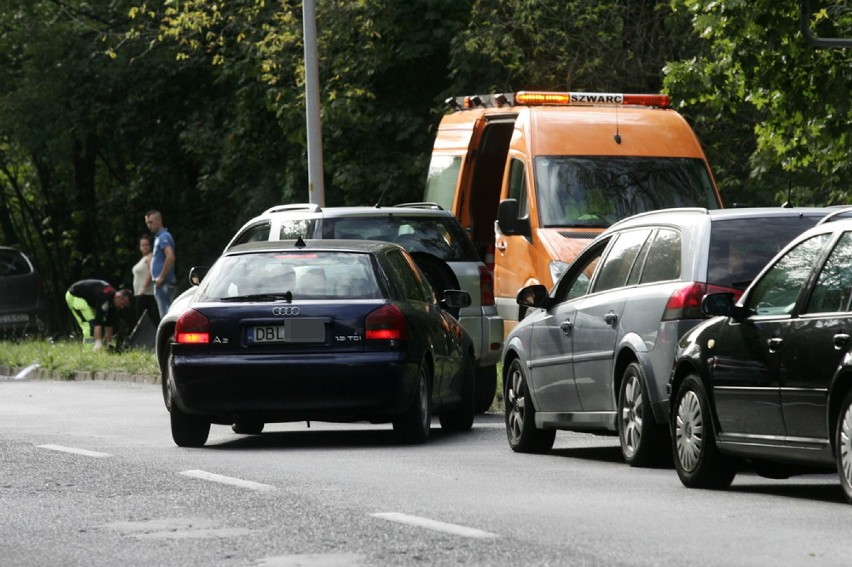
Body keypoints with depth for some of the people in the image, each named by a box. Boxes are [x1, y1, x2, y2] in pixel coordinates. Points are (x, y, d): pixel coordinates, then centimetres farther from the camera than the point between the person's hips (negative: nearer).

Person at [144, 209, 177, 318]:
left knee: (166, 316, -11)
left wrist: (161, 277, -22)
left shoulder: (163, 237, -13)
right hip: (162, 284, 10)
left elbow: (170, 257, -27)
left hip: (164, 283, -10)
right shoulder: (159, 237, 19)